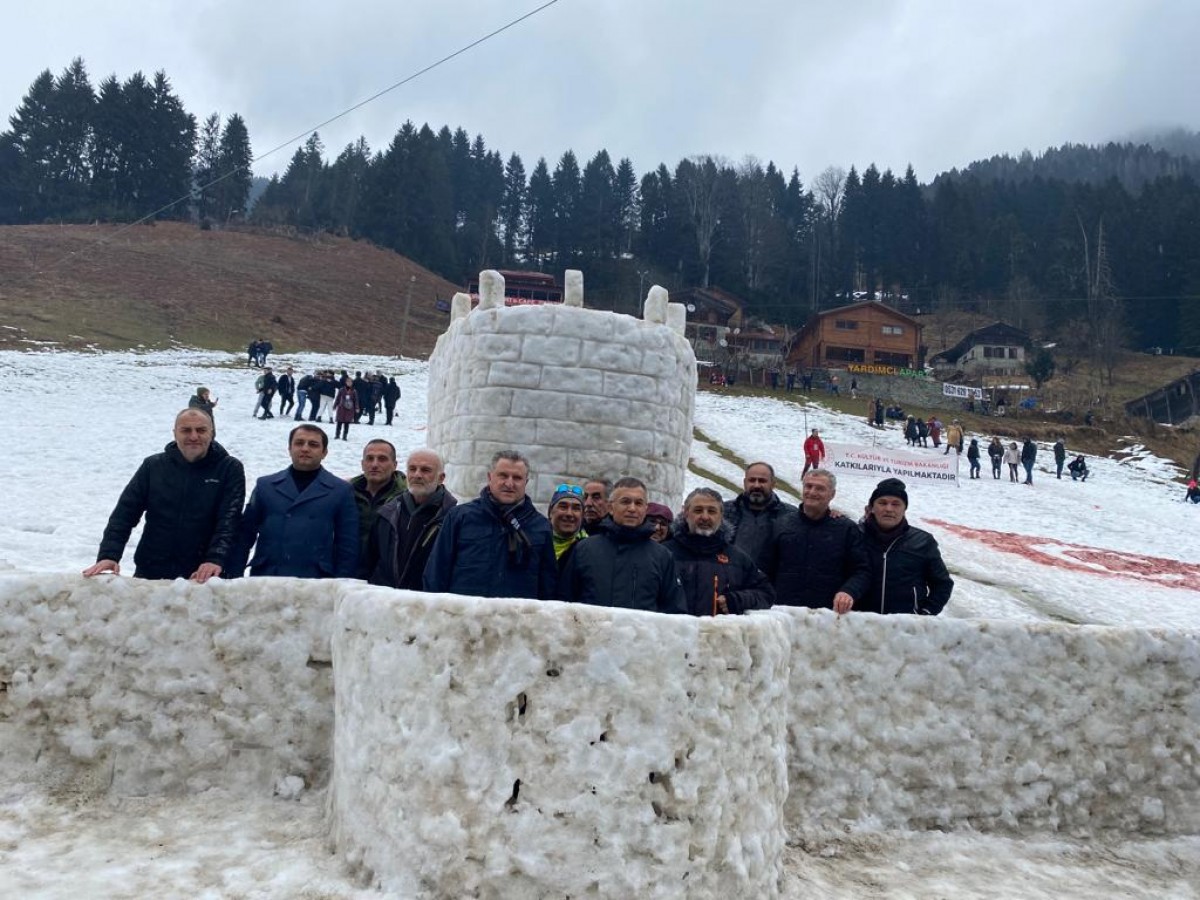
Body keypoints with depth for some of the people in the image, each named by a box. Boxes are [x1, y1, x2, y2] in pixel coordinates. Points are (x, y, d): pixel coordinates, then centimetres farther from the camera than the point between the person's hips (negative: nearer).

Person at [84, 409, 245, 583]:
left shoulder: (230, 469, -3)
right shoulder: (153, 466, 5)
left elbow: (229, 521, -12)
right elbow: (125, 513, 3)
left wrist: (215, 559, -27)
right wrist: (108, 554, -11)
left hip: (201, 578, -2)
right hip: (149, 574, 3)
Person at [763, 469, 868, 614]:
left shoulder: (847, 529, 8)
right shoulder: (782, 525, 9)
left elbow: (861, 571, 5)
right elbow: (767, 571, 8)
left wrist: (848, 591, -16)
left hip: (830, 615, -1)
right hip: (783, 613, 1)